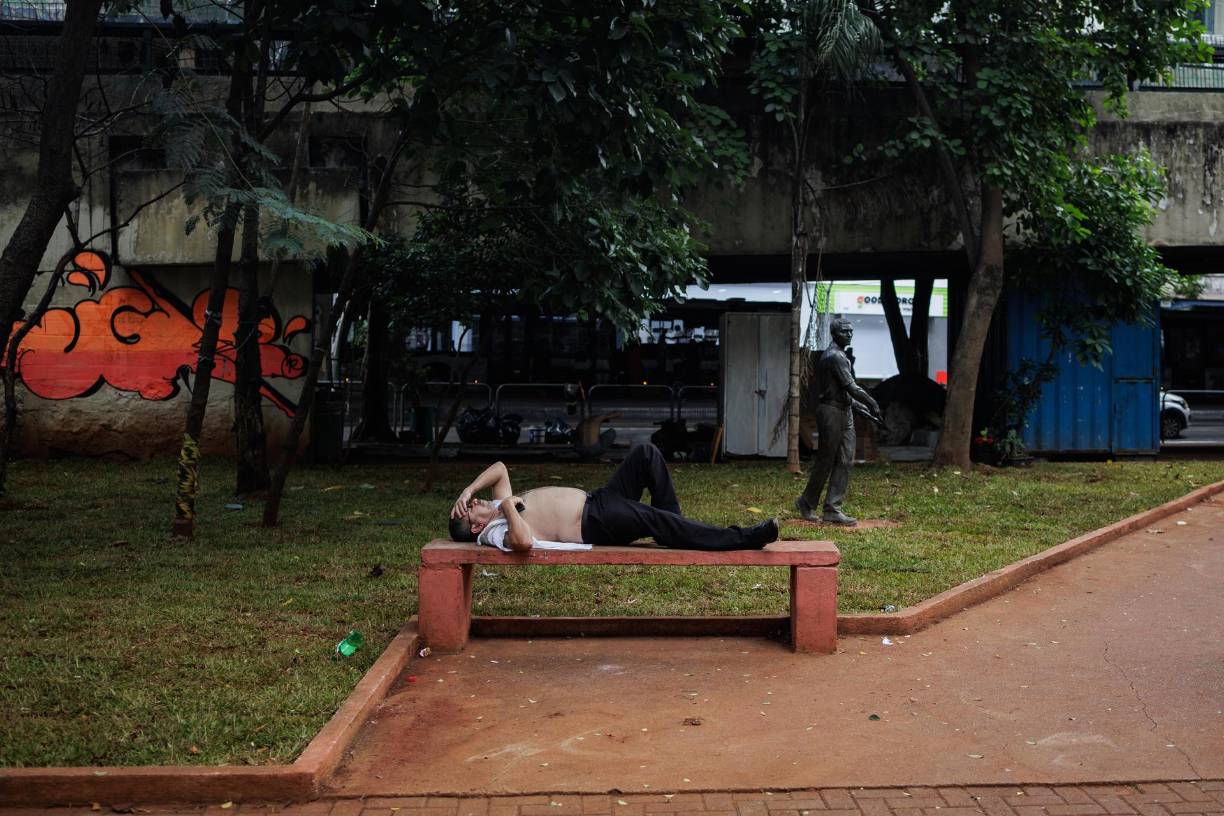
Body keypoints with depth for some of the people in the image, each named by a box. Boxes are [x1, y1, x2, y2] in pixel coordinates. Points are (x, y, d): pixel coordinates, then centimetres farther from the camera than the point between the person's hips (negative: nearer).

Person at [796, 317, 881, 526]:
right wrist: (871, 403, -14)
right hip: (831, 413, -10)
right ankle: (807, 503, 13)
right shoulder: (835, 356, -15)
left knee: (845, 460, 4)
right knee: (826, 460, -1)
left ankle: (832, 509, 5)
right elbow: (850, 386, -21)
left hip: (844, 413, 10)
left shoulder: (841, 355, 18)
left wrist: (857, 406, 22)